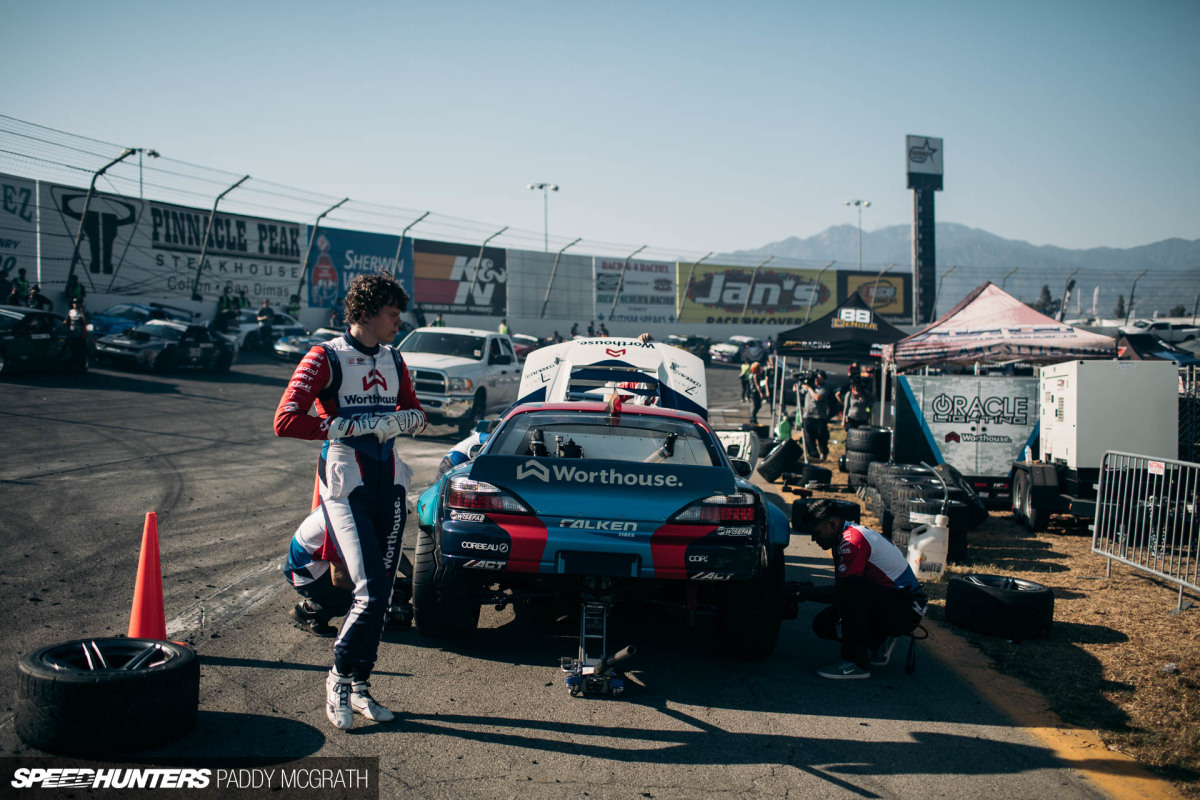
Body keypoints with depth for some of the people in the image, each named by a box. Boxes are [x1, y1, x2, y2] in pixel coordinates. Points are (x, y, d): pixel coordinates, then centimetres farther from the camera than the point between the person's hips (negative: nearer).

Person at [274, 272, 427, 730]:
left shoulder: (393, 361, 13)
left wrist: (399, 420, -4)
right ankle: (338, 679, 9)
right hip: (345, 486, -6)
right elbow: (285, 422, -14)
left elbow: (416, 415, 20)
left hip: (388, 483, 6)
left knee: (382, 593, 6)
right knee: (370, 591, -13)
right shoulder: (326, 359, -6)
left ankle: (359, 686, 20)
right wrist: (354, 426, -17)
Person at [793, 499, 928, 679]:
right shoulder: (848, 535, 12)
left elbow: (843, 588, -24)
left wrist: (806, 592, -15)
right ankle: (879, 642, 14)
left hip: (907, 610, -10)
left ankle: (856, 663, -25)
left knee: (850, 589, -35)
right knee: (823, 623, 0)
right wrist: (807, 590, 1)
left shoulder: (852, 540, -20)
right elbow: (840, 590, 15)